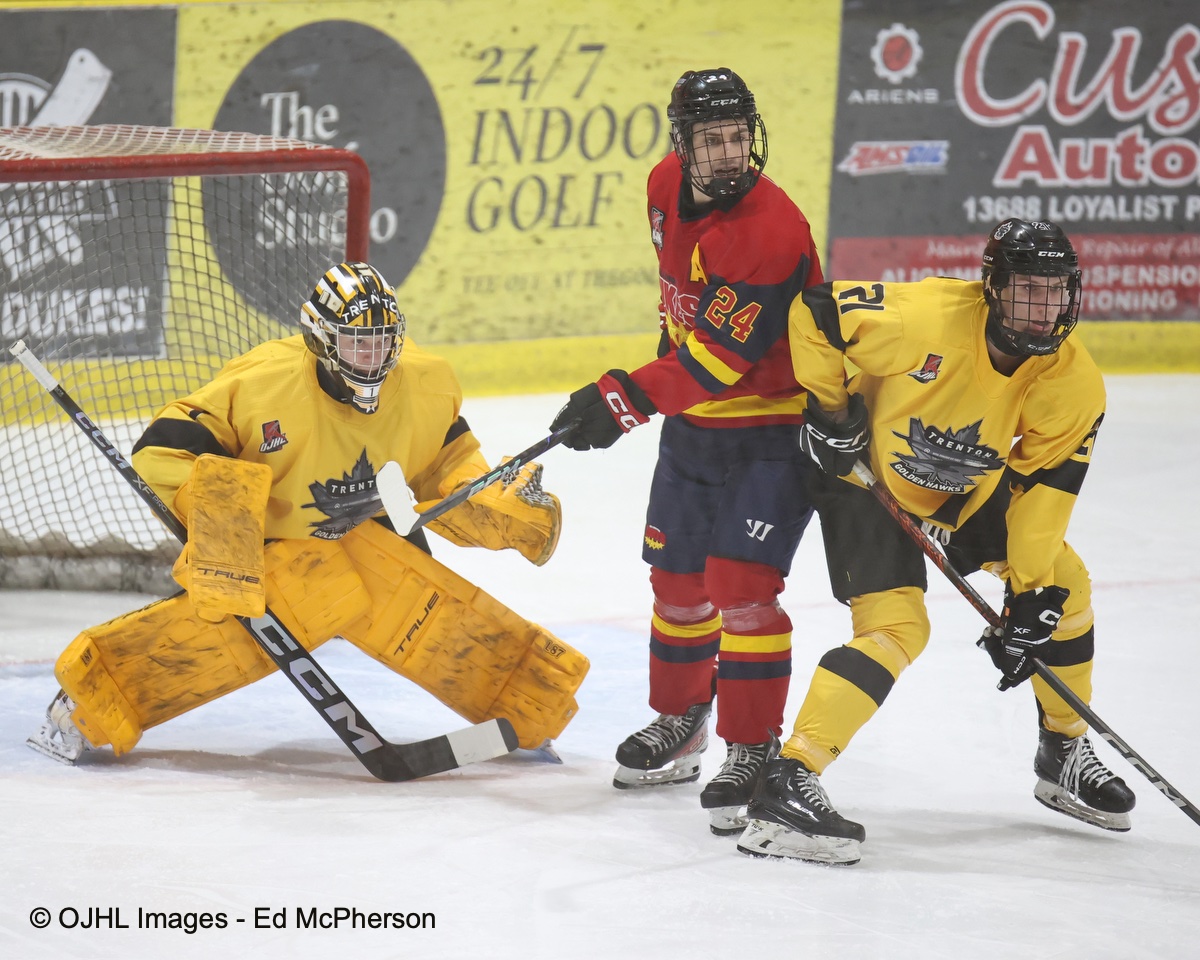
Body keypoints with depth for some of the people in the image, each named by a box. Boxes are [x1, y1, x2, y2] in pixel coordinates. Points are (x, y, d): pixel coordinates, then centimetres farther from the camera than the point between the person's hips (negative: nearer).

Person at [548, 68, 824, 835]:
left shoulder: (772, 231, -30)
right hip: (694, 419, 8)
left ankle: (753, 753, -4)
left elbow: (717, 360, -32)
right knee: (677, 577, 16)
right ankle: (679, 725, 35)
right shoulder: (669, 187, -4)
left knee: (742, 587, -15)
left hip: (774, 423, -8)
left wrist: (624, 400, -33)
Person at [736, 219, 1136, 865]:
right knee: (896, 628, -22)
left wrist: (1030, 599, -19)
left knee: (1062, 584, 5)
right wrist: (828, 411, -19)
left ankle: (1064, 752, 26)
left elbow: (1043, 488, -15)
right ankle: (787, 785, -25)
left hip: (970, 490, 6)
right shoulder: (927, 317, -34)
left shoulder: (1073, 382, -19)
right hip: (869, 475, -6)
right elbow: (814, 311, -25)